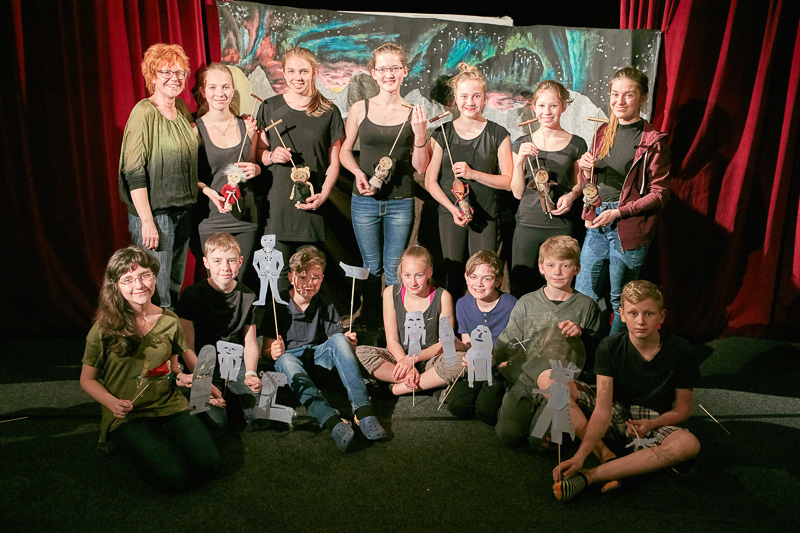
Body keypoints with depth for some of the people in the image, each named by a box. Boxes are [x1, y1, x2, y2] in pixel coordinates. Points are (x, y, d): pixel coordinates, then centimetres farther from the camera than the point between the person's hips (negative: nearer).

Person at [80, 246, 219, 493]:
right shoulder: (104, 329, -8)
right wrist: (112, 402, -17)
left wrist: (182, 378, -8)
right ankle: (136, 446, 9)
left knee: (207, 465, -17)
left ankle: (163, 436, 11)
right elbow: (87, 379, 2)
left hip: (170, 405, 3)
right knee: (174, 478, -22)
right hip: (127, 415, -3)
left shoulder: (169, 320, 2)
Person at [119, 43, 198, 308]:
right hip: (154, 213, -7)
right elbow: (134, 172, -15)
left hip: (184, 211, 7)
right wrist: (147, 221, -19)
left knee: (175, 288, 15)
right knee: (157, 294, -4)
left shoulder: (182, 109, 11)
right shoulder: (144, 112, -11)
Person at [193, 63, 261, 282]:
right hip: (211, 220, -3)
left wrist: (255, 169, -3)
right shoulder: (195, 129, -3)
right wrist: (210, 192, -16)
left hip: (246, 217, 3)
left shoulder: (247, 126, 7)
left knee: (241, 280, 8)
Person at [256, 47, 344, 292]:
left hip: (311, 204, 0)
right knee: (279, 273, -2)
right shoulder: (270, 108, 8)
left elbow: (334, 161, 8)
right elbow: (259, 151, 15)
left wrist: (323, 194, -7)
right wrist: (271, 156, -8)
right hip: (278, 203, 1)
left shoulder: (328, 112, 6)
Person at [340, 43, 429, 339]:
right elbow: (345, 151, 10)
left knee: (395, 269, 6)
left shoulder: (414, 114, -1)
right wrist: (359, 173, -8)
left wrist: (420, 133, -15)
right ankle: (371, 329, 28)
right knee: (372, 267, 11)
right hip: (365, 201, 1)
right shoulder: (360, 109, 1)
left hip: (400, 203, 0)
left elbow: (420, 167, -1)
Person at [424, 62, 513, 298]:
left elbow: (509, 181, 0)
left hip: (486, 217, 0)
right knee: (454, 279, 3)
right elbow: (430, 182, 3)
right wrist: (453, 208, -11)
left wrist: (473, 174, -13)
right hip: (450, 215, 1)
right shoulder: (442, 133, 3)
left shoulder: (498, 134, 2)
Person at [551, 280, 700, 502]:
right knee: (549, 380, -19)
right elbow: (603, 409, -21)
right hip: (615, 417, 1)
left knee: (689, 444, -38)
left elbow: (682, 409, -2)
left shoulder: (680, 351, -12)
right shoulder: (610, 347, -13)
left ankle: (588, 475, -37)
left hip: (654, 423, 0)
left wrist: (652, 424, -23)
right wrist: (581, 454, -35)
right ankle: (605, 455, -27)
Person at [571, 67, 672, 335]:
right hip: (597, 224, 6)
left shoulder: (653, 140, -7)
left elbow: (660, 193, -8)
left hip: (629, 228, -6)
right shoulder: (604, 131, 11)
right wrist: (586, 169, -3)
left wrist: (618, 212, -14)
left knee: (620, 301, 6)